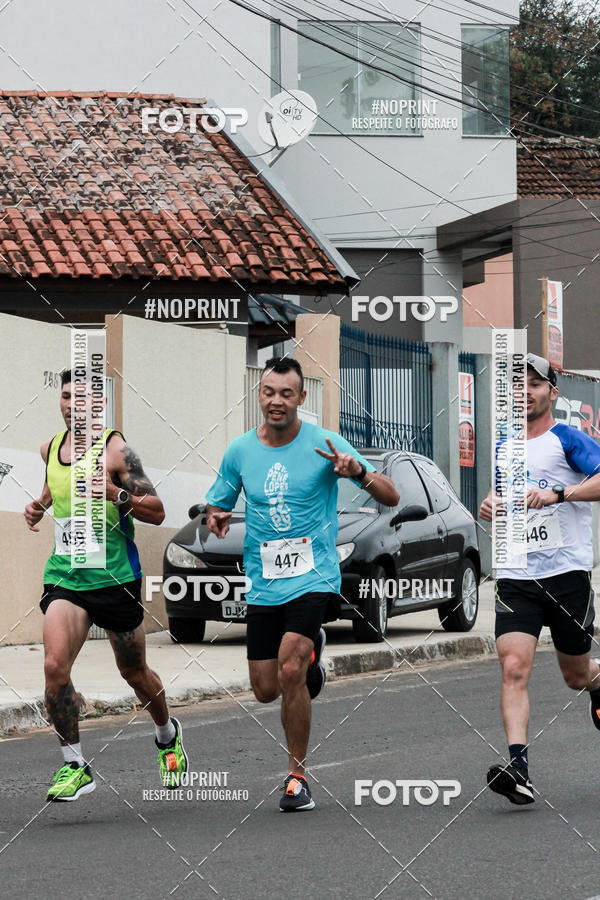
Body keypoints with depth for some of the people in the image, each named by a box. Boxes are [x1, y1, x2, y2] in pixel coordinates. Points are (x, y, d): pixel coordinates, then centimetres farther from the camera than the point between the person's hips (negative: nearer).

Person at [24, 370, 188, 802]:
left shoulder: (116, 450, -9)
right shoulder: (50, 448, 7)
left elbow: (157, 512, -10)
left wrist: (116, 493, -26)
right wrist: (40, 505, 9)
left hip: (115, 577, -3)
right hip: (64, 574, 3)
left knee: (135, 673, 12)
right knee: (55, 665, -18)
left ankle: (168, 735, 43)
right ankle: (75, 766, -8)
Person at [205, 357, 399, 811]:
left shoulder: (324, 443, -7)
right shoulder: (240, 450, 3)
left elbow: (391, 498, -7)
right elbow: (217, 505, 18)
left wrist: (358, 471, -28)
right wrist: (216, 519, -7)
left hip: (313, 577, -4)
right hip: (264, 583, 4)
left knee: (290, 671, -22)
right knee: (266, 689, 7)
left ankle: (298, 774, -5)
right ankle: (311, 648, 42)